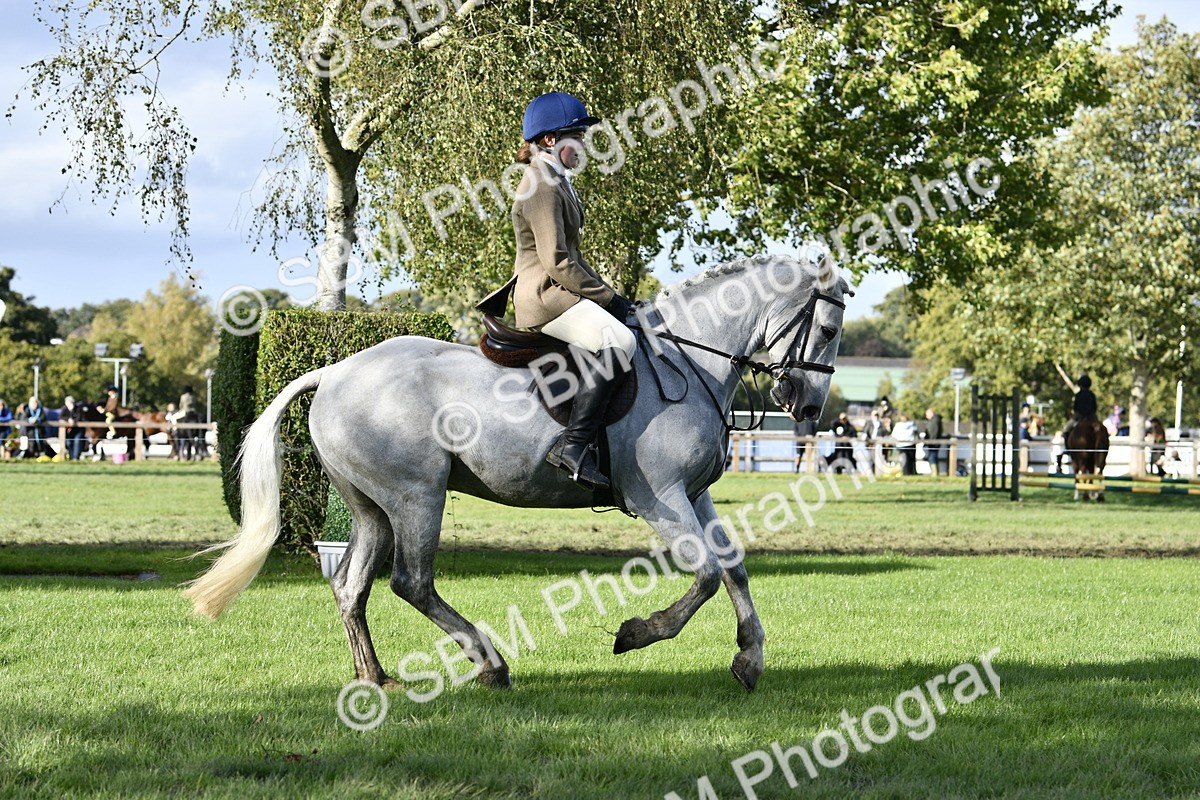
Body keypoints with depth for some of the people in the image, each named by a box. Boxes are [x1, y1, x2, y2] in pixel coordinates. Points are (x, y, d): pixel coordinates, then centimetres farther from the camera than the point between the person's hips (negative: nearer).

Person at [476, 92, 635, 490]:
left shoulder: (558, 183, 20)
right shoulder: (542, 187, -13)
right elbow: (556, 263, -19)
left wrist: (609, 295, 14)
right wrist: (607, 297, -15)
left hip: (561, 293, 11)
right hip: (544, 296, -11)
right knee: (618, 340, -30)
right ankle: (573, 445, -35)